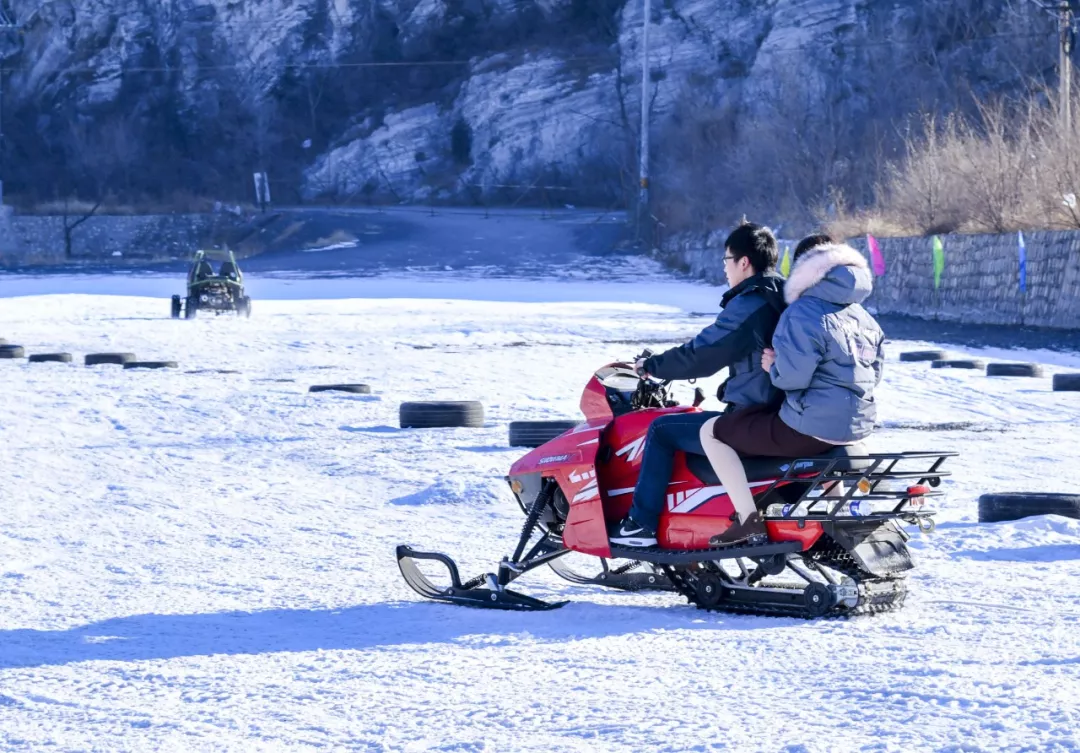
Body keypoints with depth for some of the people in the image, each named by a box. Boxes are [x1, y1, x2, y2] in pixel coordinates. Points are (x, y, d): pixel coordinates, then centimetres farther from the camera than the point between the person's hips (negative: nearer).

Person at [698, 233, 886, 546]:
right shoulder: (864, 318, 11)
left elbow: (793, 376, -22)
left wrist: (774, 368, -2)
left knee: (712, 432, 2)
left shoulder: (802, 314, -15)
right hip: (857, 425, 9)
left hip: (810, 427, -9)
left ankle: (749, 519, -8)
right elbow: (873, 373, 15)